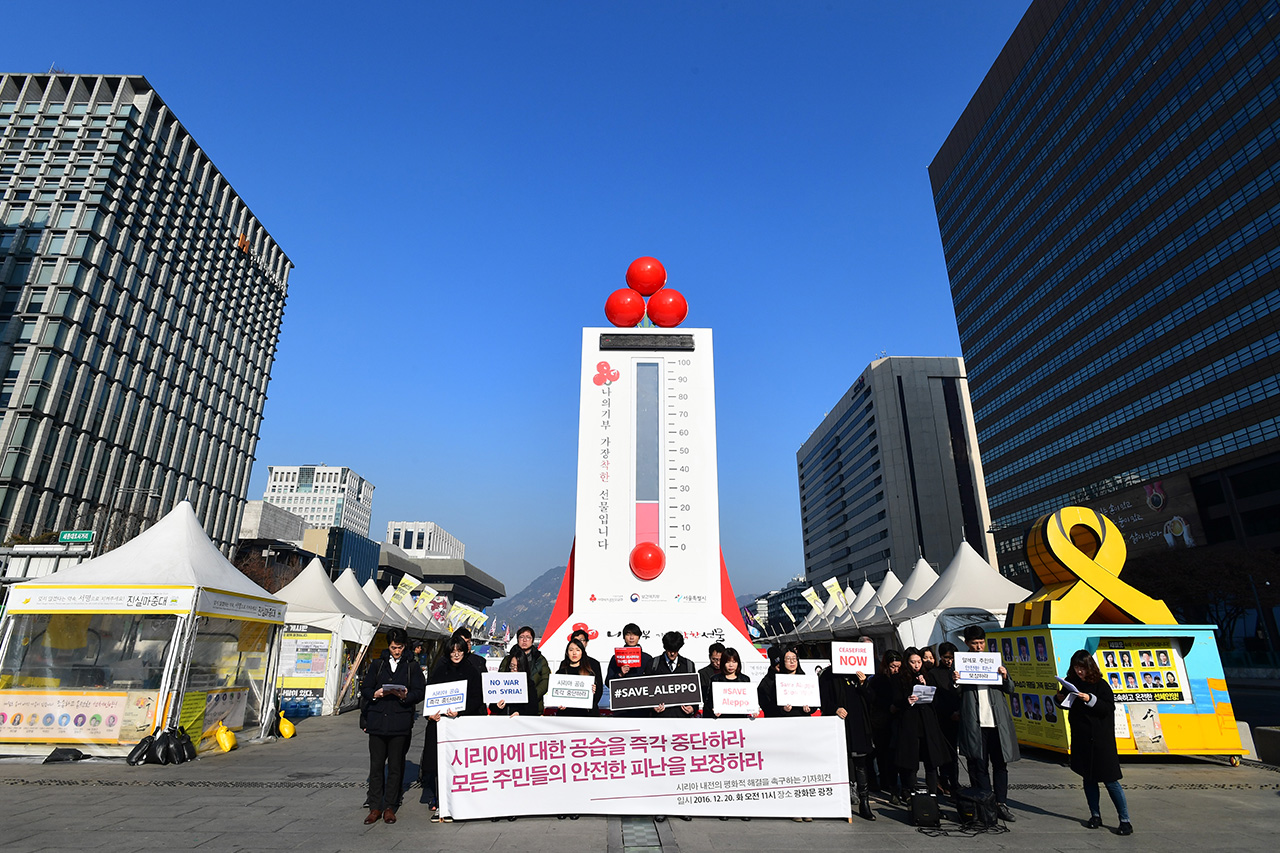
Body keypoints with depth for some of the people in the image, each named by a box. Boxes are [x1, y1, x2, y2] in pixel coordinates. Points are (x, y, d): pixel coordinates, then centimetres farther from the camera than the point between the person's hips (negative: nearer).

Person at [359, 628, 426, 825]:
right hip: (377, 721, 1)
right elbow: (365, 689, 10)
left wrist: (405, 695, -17)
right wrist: (377, 694, -11)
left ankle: (390, 807, 13)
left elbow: (420, 692, 2)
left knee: (395, 766, 3)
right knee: (376, 765, 3)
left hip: (401, 723, -1)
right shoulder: (377, 665, 13)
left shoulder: (412, 667, 9)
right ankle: (375, 807, 14)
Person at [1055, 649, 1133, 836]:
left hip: (1100, 739, -5)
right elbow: (1067, 706, 14)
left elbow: (1109, 708, -15)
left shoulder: (1100, 684, -9)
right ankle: (1095, 815, 24)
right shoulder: (1071, 682, 3)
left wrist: (1090, 700, -27)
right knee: (1088, 778, 12)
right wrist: (1060, 699, -7)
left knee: (1110, 780, -2)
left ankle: (1125, 821, 10)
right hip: (1080, 738, 5)